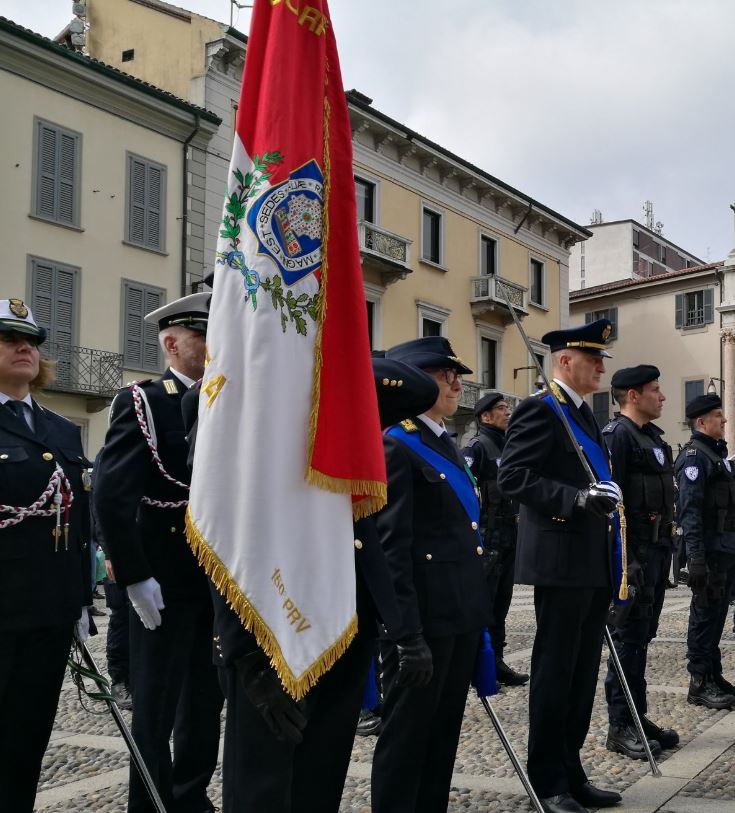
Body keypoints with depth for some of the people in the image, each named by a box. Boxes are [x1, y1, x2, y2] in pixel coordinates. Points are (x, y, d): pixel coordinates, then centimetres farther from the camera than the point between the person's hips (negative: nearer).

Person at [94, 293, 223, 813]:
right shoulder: (142, 403, -8)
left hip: (220, 582, 7)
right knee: (156, 707, 3)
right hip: (166, 583, -6)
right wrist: (136, 577, -19)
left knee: (206, 700, 15)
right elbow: (111, 495, -17)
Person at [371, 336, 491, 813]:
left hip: (460, 615, 9)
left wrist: (477, 616, 19)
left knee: (444, 733, 16)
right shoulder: (395, 446, -12)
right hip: (423, 618, -9)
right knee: (407, 734, 2)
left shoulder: (447, 445, 17)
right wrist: (408, 635, -20)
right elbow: (391, 548, -17)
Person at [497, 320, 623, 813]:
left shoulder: (585, 414, 18)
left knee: (583, 675, 13)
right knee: (555, 674, 0)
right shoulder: (539, 410, -10)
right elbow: (512, 477, -19)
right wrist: (578, 498, -27)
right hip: (561, 562, -9)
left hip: (594, 565, 9)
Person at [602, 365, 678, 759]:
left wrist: (666, 548, 18)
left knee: (642, 636, 14)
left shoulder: (652, 436, 17)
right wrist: (624, 560, -22)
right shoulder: (616, 435, -13)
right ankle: (620, 726, 3)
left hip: (657, 549, 9)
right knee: (628, 636, -4)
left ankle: (637, 715, 23)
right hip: (633, 552, -9)